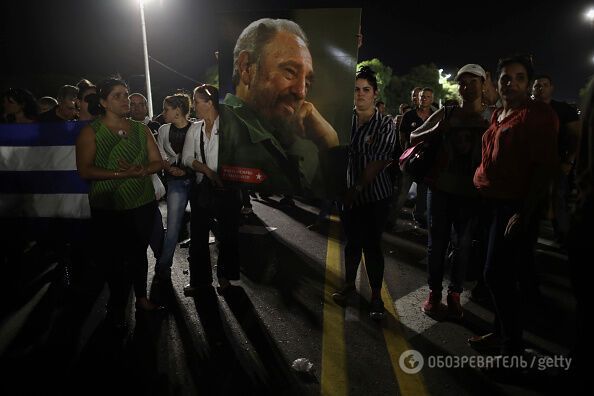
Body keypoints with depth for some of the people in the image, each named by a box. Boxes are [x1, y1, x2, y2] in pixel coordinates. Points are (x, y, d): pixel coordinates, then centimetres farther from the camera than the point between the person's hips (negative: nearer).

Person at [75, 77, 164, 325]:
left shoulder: (141, 130, 7)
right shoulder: (90, 132, -5)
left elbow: (157, 162, 4)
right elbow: (85, 170, -14)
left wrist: (142, 171, -17)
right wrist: (122, 173, -24)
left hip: (142, 204, 3)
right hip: (108, 207, -3)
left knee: (139, 253, 16)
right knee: (113, 258, 8)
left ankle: (141, 297, 35)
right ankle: (117, 305, 29)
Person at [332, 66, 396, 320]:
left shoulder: (385, 125, -6)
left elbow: (378, 162, -14)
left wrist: (357, 188, -20)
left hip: (374, 195, -3)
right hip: (348, 193, 3)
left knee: (372, 244, 1)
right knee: (352, 241, 14)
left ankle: (376, 295, 17)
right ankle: (349, 284, 33)